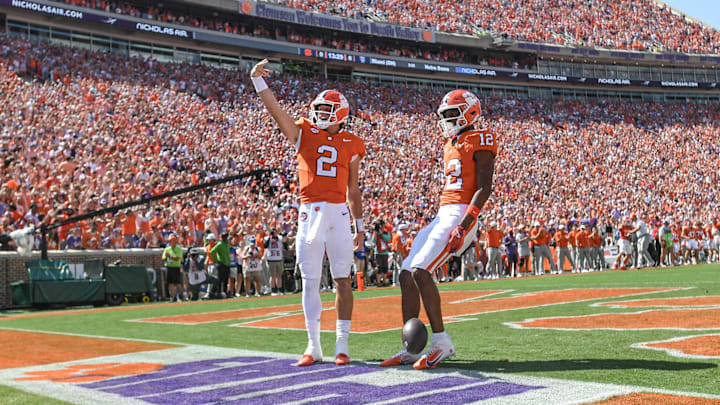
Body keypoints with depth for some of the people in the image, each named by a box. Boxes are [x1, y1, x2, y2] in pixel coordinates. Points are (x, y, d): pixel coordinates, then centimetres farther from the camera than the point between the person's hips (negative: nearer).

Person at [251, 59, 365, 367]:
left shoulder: (352, 145, 10)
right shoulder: (303, 133, 8)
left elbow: (353, 190, 15)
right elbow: (275, 110, -3)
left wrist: (360, 226, 14)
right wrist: (257, 80, -13)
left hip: (339, 213, 0)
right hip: (309, 212, 0)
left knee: (342, 281, 0)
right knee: (310, 282, 3)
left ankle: (342, 344, 9)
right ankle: (313, 345, 13)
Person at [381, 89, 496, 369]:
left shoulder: (479, 141, -5)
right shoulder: (451, 144, 23)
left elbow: (484, 188, -13)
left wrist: (464, 226, -22)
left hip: (461, 215, -9)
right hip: (443, 214, 9)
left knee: (420, 271, -21)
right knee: (406, 275, 2)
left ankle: (442, 343, -15)